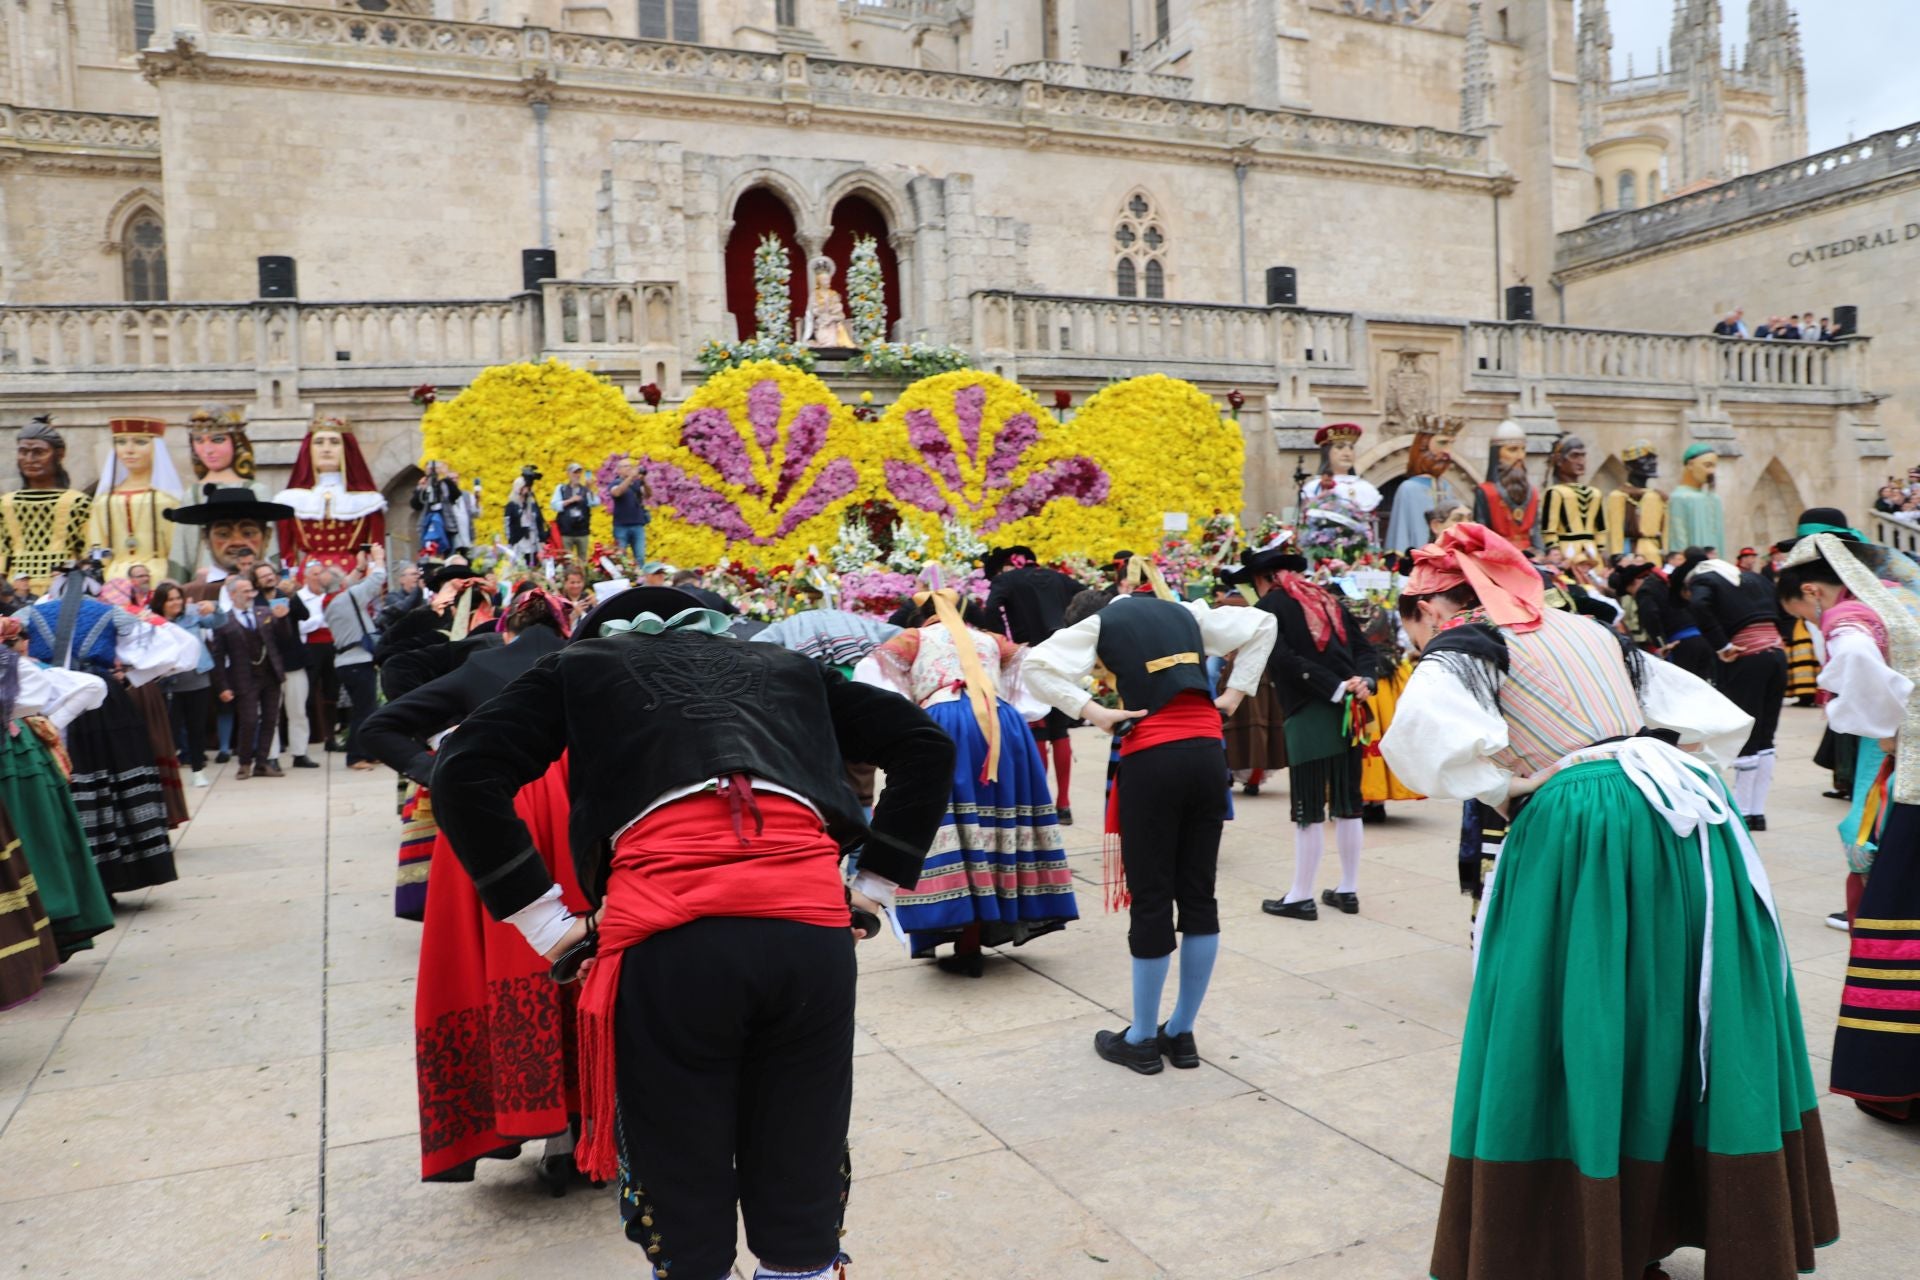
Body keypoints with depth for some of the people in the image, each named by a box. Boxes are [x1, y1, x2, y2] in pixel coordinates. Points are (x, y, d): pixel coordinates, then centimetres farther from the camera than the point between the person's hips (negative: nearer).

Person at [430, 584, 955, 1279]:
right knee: (801, 1208, 17)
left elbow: (463, 775, 10)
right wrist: (872, 883, 23)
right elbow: (927, 743, 26)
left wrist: (545, 921, 11)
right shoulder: (786, 666, 31)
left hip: (668, 934, -2)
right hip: (813, 927, 3)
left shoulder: (583, 663, 24)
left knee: (685, 1219, 14)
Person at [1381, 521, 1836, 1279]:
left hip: (1580, 828, -7)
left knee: (1582, 1044, 4)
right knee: (1697, 1026, 17)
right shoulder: (1589, 632, 23)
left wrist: (1507, 790, -6)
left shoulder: (1457, 650, 3)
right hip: (1684, 809, 8)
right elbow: (1720, 719, 23)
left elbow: (1421, 732, -21)